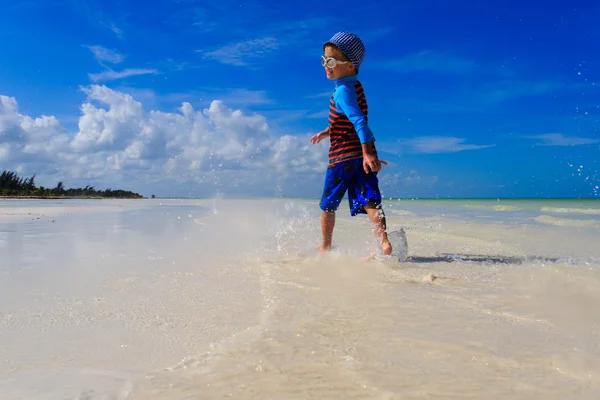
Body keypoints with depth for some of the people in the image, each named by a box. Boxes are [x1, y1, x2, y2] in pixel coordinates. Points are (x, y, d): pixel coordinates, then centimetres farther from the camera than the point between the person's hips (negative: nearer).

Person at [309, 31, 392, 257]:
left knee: (328, 204, 9)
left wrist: (368, 153, -33)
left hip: (342, 157, -8)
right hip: (362, 154, 8)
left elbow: (359, 121, -26)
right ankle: (384, 241, -19)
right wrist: (327, 131, 35)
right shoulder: (354, 86, 14)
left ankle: (325, 246, 22)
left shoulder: (342, 91, -15)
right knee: (368, 200, -3)